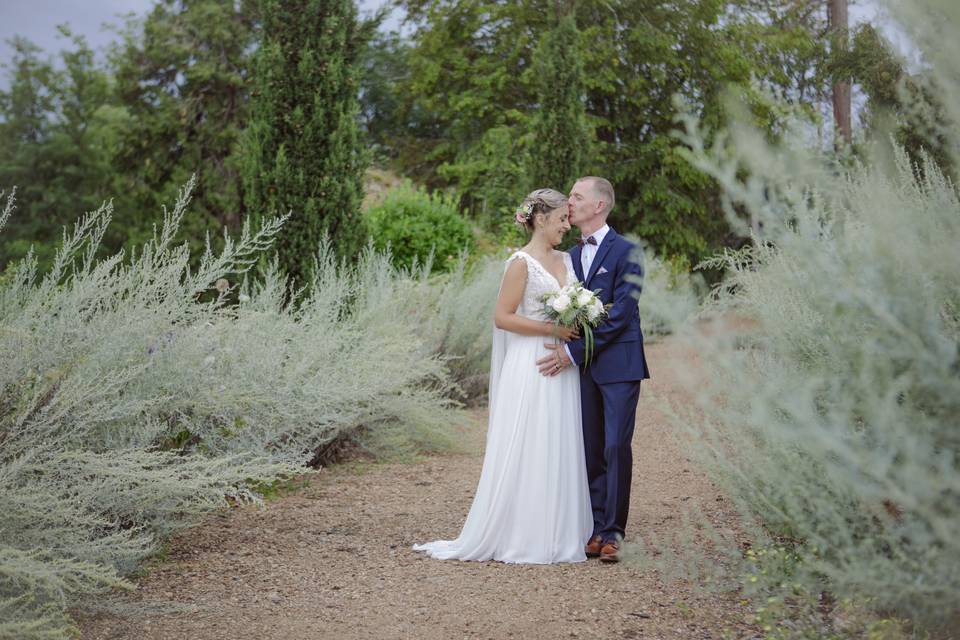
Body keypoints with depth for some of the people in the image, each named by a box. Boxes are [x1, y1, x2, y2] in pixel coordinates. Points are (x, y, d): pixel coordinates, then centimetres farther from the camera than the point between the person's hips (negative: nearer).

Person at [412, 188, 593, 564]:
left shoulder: (567, 261, 13)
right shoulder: (522, 263, -9)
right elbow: (503, 317, -13)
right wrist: (551, 329, -16)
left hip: (562, 368, 7)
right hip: (531, 367, -7)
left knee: (560, 451, 9)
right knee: (524, 451, -3)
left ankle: (555, 534, 17)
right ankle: (517, 538, 5)